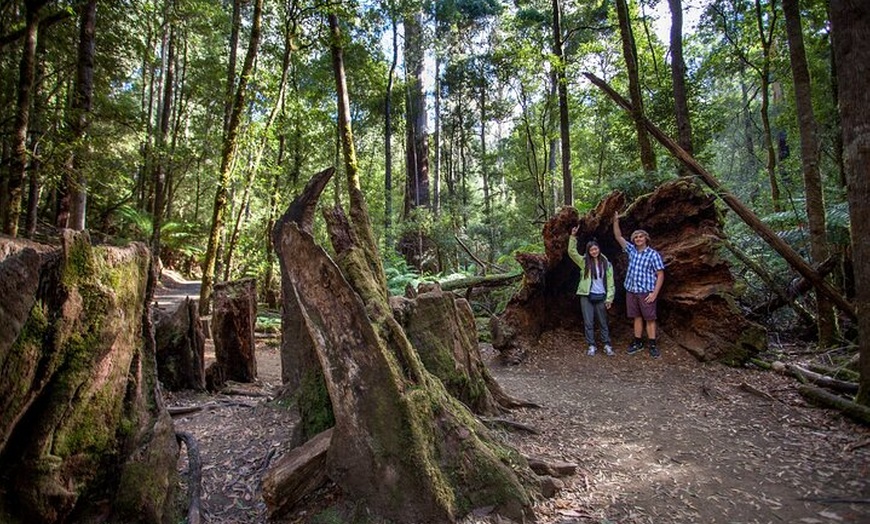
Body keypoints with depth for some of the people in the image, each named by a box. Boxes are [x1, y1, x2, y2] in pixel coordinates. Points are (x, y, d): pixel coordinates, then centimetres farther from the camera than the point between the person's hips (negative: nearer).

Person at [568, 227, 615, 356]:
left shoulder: (606, 264, 3)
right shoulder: (584, 262, 2)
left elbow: (610, 282, 3)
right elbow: (571, 252, -9)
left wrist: (609, 298, -3)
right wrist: (573, 236, -18)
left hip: (601, 297, 0)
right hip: (587, 297, 0)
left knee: (603, 322, 9)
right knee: (588, 323, 3)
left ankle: (607, 345, 18)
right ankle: (591, 346, 13)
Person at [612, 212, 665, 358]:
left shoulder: (653, 254, -6)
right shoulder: (631, 250, 6)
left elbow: (660, 275, -7)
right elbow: (618, 237, 6)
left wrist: (655, 293, -15)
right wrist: (616, 221, -7)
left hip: (646, 292, -4)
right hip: (631, 291, 4)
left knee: (649, 319, 2)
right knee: (637, 317, 11)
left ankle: (653, 345, 8)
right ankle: (638, 343, 19)